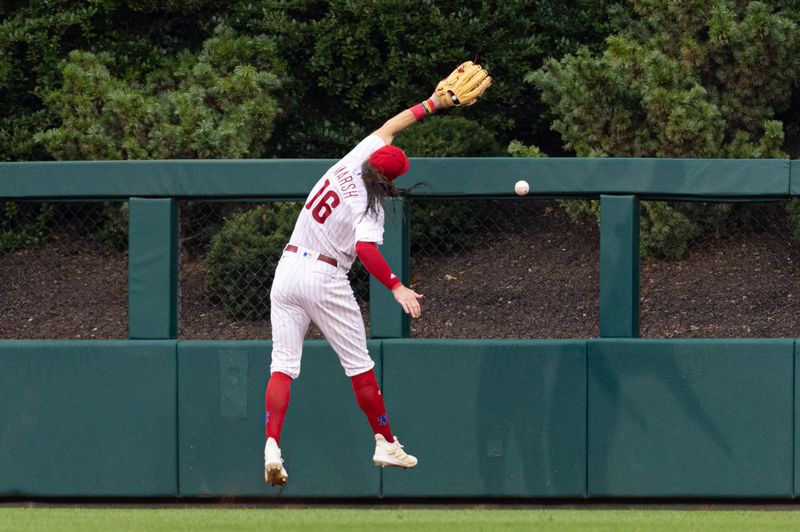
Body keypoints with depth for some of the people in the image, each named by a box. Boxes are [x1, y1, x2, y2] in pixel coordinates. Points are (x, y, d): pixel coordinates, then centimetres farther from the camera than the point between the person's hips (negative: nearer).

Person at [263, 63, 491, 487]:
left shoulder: (350, 165, 2)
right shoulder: (369, 206, -15)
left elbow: (388, 128, 15)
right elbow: (365, 248, -32)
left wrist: (433, 103, 18)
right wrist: (396, 286, -35)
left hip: (287, 270, 6)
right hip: (325, 278, -6)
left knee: (283, 365, -2)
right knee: (359, 365, 9)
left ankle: (271, 446, -19)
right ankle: (385, 444, 18)